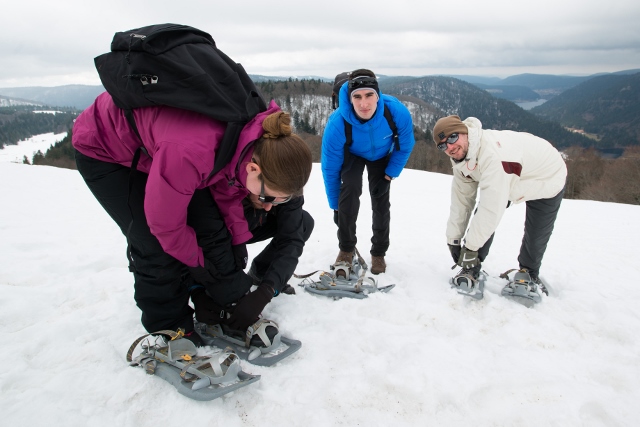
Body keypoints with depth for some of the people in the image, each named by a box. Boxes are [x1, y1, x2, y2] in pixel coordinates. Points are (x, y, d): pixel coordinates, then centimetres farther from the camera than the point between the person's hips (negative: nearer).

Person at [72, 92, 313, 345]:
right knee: (157, 248, -12)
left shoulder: (262, 144, -22)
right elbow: (165, 224, -27)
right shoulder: (192, 153, -44)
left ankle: (236, 314, 10)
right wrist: (198, 263, -11)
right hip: (103, 151, -5)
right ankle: (168, 331, 10)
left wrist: (238, 242, -8)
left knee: (211, 229, -5)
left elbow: (228, 192, -3)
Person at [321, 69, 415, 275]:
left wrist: (390, 173, -13)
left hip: (382, 155, 2)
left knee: (381, 202, -7)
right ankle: (346, 249, -6)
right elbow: (330, 168, -24)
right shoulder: (337, 123, -38)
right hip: (352, 154, -1)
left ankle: (379, 253, 13)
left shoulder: (398, 113, -36)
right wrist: (335, 204, -16)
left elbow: (405, 146, -12)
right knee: (350, 189, -25)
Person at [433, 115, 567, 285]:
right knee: (483, 219, -9)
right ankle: (472, 269, 5)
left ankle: (529, 273, 29)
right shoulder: (461, 157, -17)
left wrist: (470, 247, -38)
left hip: (547, 177, -6)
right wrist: (453, 239, -10)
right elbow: (461, 200, -11)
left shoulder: (493, 153, -45)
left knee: (536, 237, 0)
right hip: (511, 180, 6)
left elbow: (492, 207, -45)